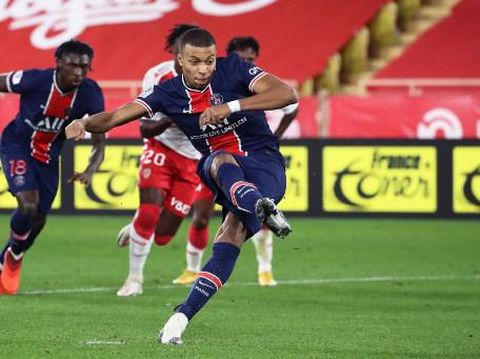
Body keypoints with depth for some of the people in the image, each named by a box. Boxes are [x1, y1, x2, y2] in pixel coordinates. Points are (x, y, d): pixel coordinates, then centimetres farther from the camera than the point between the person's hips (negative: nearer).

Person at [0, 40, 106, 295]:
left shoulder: (90, 94, -21)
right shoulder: (35, 80, -30)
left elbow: (99, 141, -16)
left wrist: (90, 171, -35)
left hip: (48, 156, 4)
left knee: (38, 218, 12)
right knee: (28, 204, -22)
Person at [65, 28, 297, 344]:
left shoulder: (233, 69, -10)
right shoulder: (169, 93, -1)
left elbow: (288, 94, -22)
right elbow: (115, 117, -5)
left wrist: (230, 107, -32)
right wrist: (84, 123, -29)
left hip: (264, 162, -2)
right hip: (220, 165, 2)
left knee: (232, 234, -28)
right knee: (222, 162, -37)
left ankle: (183, 315, -41)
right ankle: (262, 207, -68)